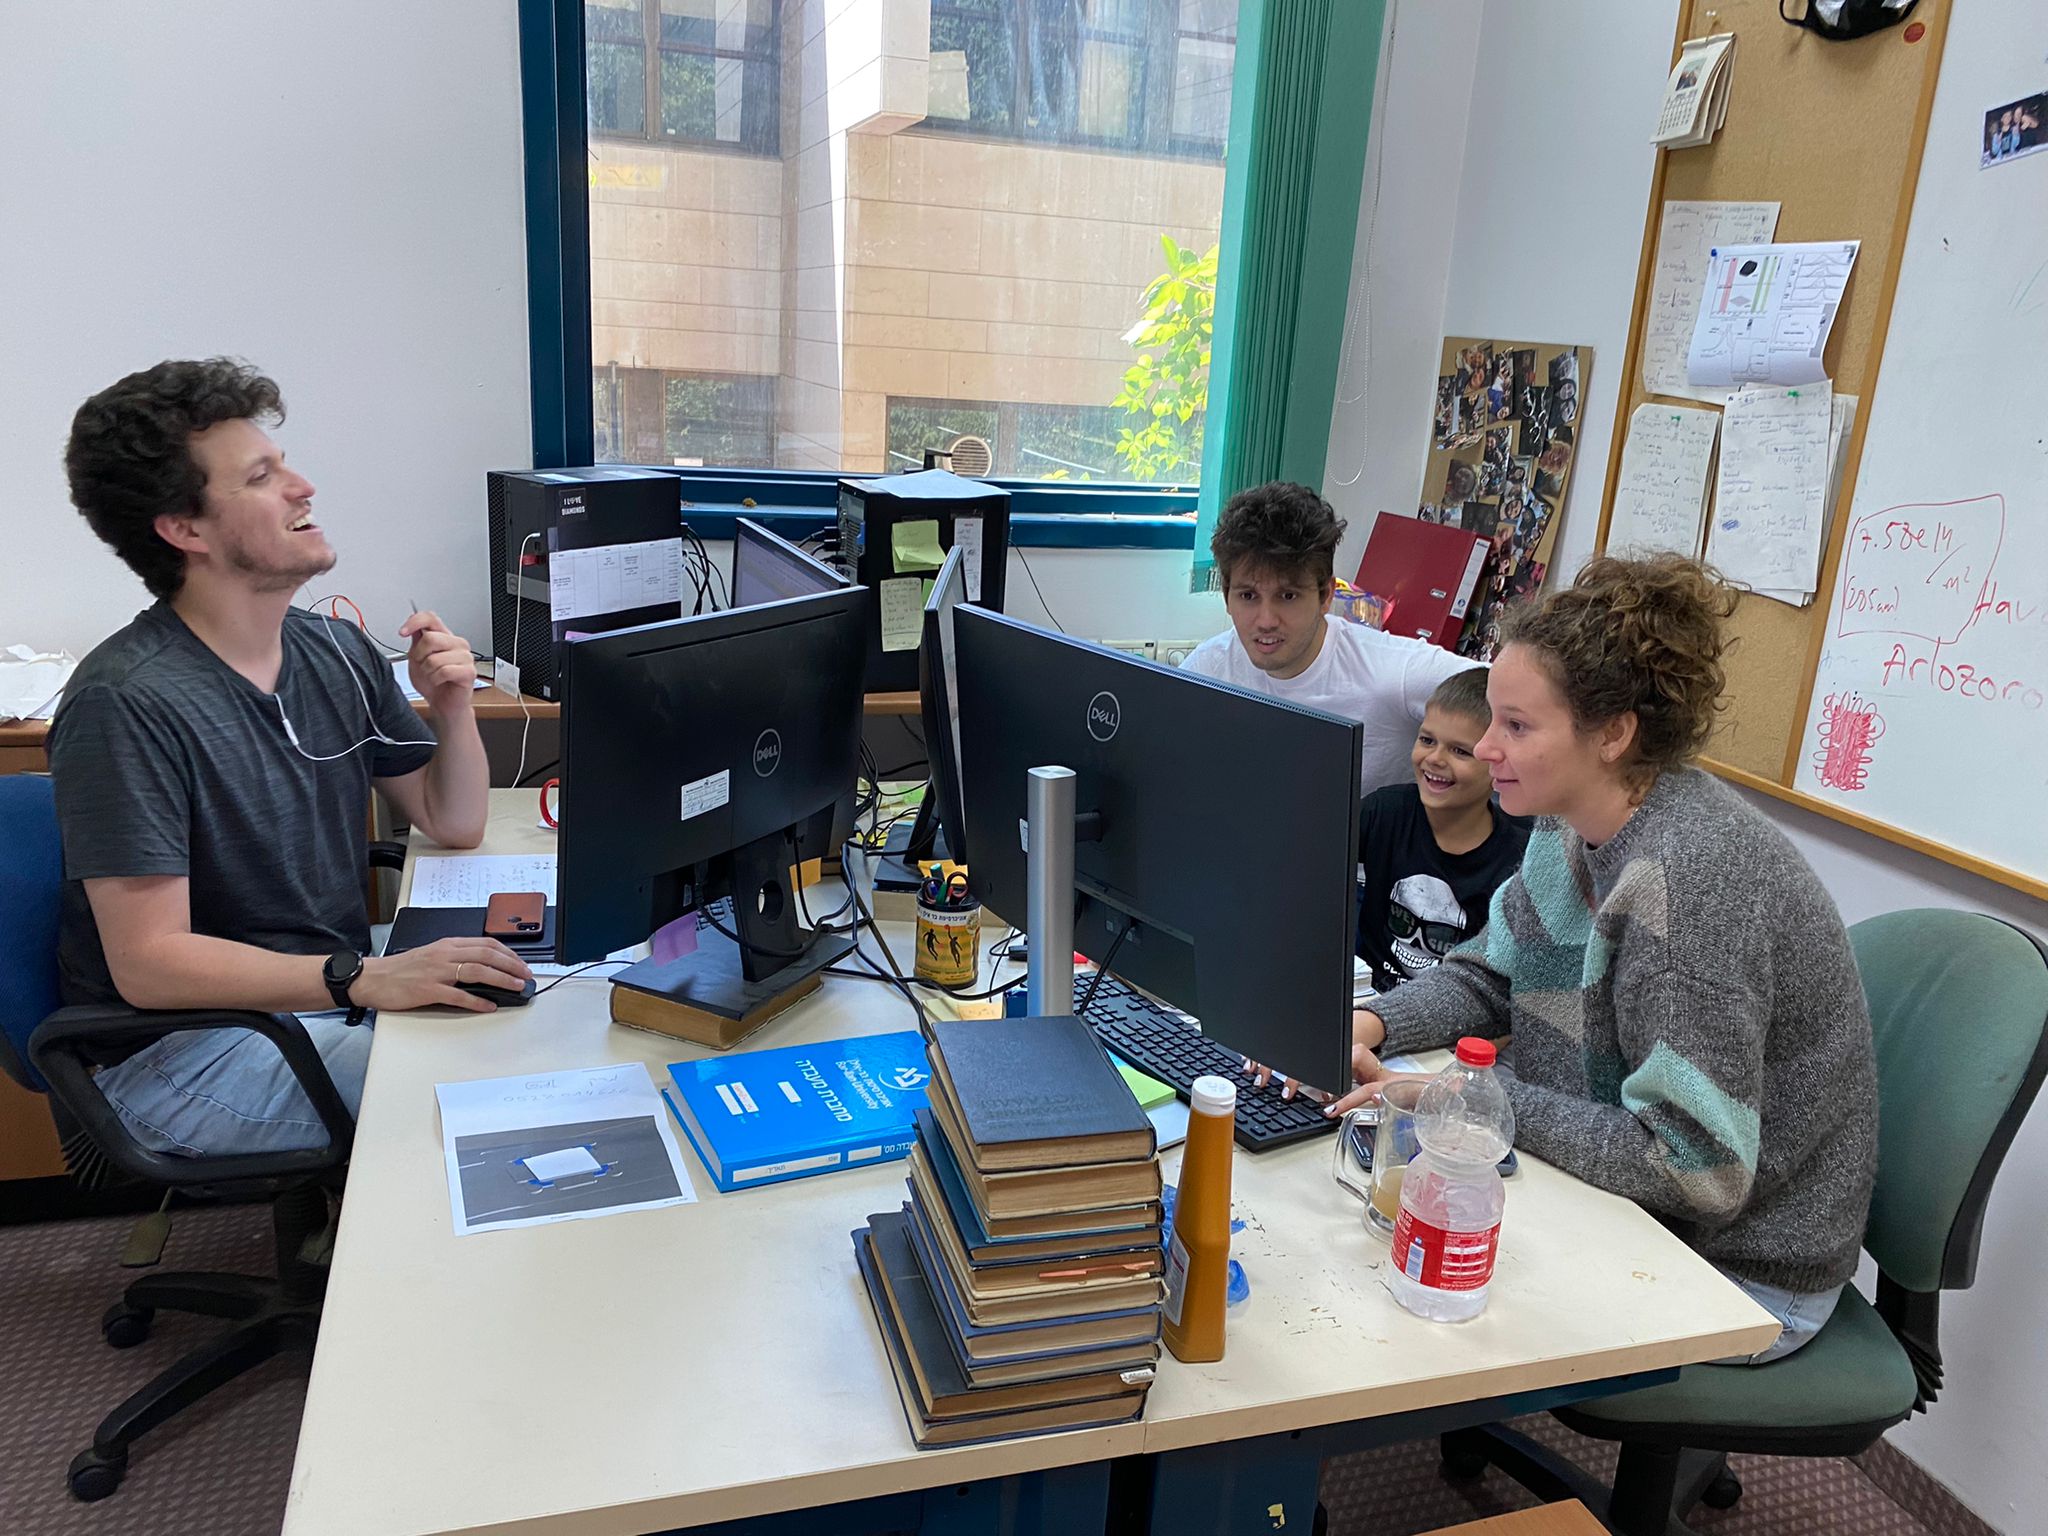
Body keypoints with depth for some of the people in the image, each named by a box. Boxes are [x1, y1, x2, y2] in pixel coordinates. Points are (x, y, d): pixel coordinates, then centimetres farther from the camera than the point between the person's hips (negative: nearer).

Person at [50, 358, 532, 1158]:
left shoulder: (337, 652, 4)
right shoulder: (129, 703, -20)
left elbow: (453, 824, 11)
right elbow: (149, 963, -22)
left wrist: (454, 710, -8)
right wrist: (366, 979, -33)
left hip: (338, 992, 8)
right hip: (184, 1047, -7)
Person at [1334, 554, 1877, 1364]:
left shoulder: (1689, 876, -31)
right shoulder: (1578, 826, -4)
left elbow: (1697, 1169, -29)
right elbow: (1489, 975, 7)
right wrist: (1371, 1025, -12)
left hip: (1742, 1265, -7)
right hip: (1635, 1201, 8)